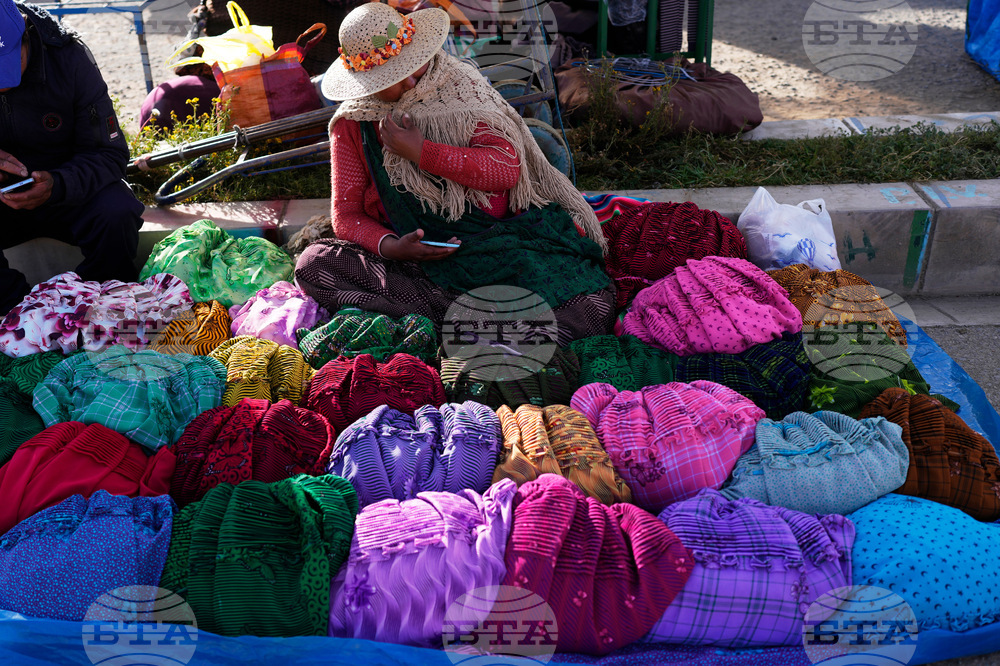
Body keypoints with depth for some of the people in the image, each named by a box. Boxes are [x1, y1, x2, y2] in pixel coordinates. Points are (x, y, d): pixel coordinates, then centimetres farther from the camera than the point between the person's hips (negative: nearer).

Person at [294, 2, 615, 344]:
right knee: (312, 265, -26)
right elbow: (345, 214, 2)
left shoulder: (457, 85, 1)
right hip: (414, 252, 3)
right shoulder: (352, 124, 4)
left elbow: (507, 168, -10)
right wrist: (390, 247, -19)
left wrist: (422, 153, -16)